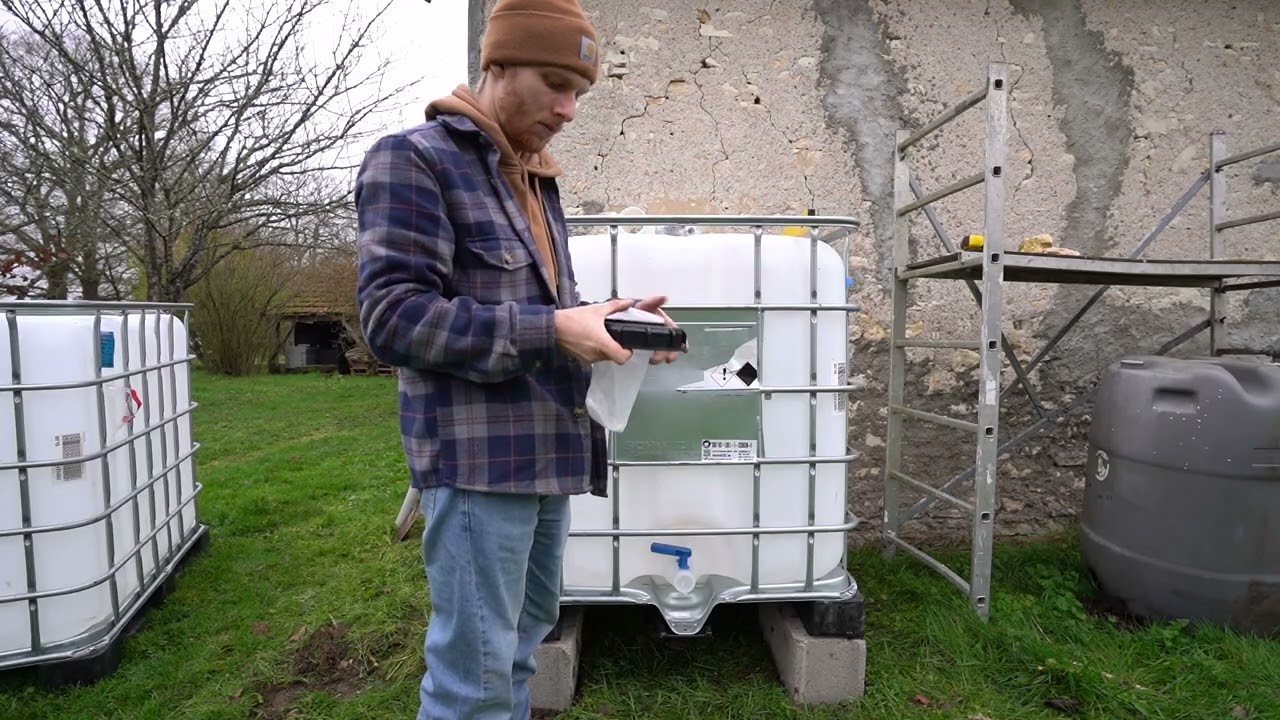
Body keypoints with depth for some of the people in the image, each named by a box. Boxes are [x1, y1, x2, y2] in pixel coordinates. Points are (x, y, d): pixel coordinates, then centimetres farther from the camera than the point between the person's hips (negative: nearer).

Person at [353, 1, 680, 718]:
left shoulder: (538, 183, 18)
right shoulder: (414, 159, -7)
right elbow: (392, 316, -17)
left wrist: (611, 318, 1)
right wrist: (551, 331, -22)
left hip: (548, 449, 8)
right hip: (477, 457, -8)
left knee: (525, 637, 21)